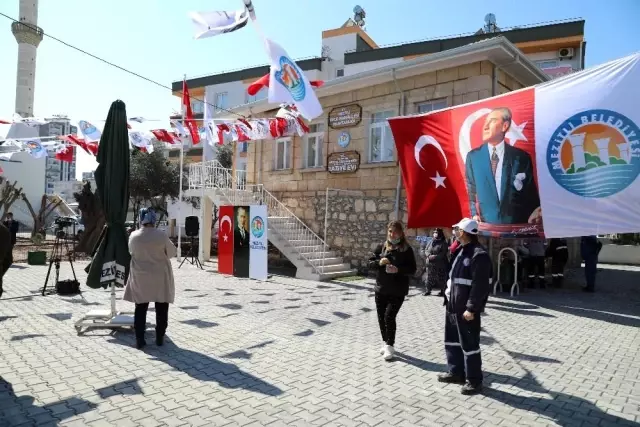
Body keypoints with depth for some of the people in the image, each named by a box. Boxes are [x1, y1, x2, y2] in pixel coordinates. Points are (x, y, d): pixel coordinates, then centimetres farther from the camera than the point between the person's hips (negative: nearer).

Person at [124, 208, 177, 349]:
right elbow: (172, 253, -3)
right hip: (160, 277, -1)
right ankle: (160, 338, 17)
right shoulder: (161, 235, -14)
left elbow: (131, 252, 8)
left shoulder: (133, 236, -8)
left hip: (140, 278, 2)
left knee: (140, 309, 11)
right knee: (161, 309, 11)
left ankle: (139, 339, 12)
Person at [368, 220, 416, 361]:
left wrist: (398, 270, -23)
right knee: (381, 317, 10)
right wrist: (379, 262, -15)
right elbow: (370, 263, 6)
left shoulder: (407, 249, -5)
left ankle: (390, 346, 6)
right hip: (381, 289, 4)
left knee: (389, 317, -10)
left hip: (398, 291, -4)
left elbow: (412, 269, -6)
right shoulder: (381, 247, 5)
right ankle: (385, 342, 28)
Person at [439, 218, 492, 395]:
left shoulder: (479, 255, -19)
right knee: (452, 341, 19)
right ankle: (456, 373, 34)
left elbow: (480, 286, -23)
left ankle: (474, 381, 16)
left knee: (469, 345, 2)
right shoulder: (461, 250, 12)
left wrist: (471, 308, -24)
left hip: (466, 309, -10)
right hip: (453, 306, 10)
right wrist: (449, 299, 20)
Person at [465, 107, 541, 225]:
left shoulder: (521, 157, -1)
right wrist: (475, 214, 1)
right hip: (486, 224, 1)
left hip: (516, 224, 0)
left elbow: (531, 193, 4)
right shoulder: (473, 156, 4)